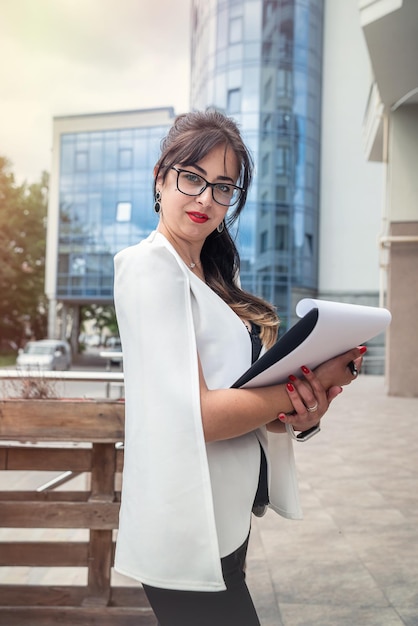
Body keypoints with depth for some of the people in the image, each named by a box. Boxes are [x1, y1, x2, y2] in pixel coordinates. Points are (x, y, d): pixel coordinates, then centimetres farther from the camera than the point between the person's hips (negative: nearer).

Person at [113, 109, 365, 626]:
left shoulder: (213, 275, 11)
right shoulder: (150, 266, -16)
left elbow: (237, 382, 8)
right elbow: (197, 417, -24)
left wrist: (296, 412, -12)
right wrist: (315, 382, -15)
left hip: (230, 516, 9)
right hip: (189, 533, -9)